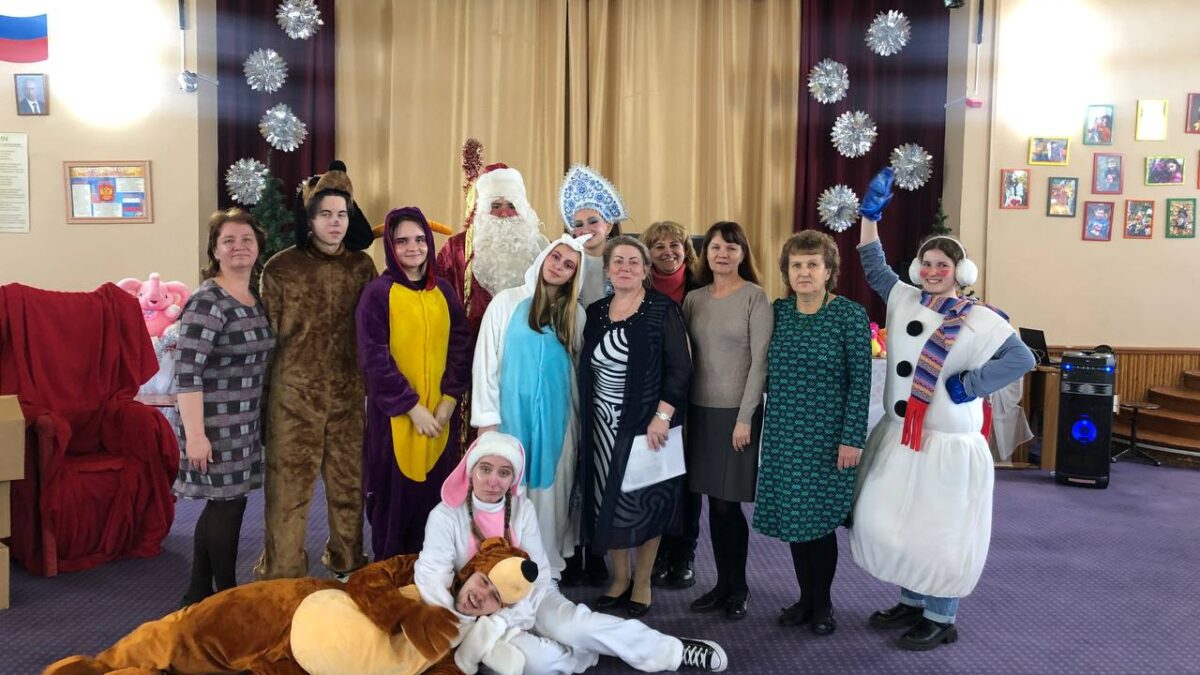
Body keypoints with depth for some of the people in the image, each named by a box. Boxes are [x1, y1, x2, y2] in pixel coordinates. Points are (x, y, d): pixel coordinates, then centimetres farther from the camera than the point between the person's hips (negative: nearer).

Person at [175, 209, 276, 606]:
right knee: (229, 504, 0)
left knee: (221, 505, 14)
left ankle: (198, 595, 27)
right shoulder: (206, 303, -17)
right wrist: (195, 433, -24)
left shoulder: (256, 300, 10)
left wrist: (261, 420, 20)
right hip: (216, 425, -8)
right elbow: (186, 372, -21)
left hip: (245, 423, 8)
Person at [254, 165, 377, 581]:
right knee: (289, 482, 1)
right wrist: (264, 395, 0)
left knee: (349, 479, 12)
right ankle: (283, 572, 15)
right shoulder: (281, 267, -3)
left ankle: (347, 562, 29)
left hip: (348, 392, 3)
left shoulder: (361, 266, 6)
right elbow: (266, 334, -1)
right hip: (295, 393, -3)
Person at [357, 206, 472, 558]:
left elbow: (460, 347, 6)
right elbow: (374, 358, -11)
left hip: (440, 413, 4)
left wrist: (449, 399, -7)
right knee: (396, 496, 4)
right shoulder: (377, 293, -6)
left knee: (436, 496, 9)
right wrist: (411, 406, -15)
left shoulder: (444, 291, 7)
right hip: (394, 416, -4)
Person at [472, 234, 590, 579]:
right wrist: (487, 417, -8)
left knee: (550, 487, 7)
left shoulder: (574, 313, 8)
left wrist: (580, 415, 7)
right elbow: (486, 359, -4)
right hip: (513, 412, -2)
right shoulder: (507, 302, -3)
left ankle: (549, 565, 17)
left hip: (557, 415, 3)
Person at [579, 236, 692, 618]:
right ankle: (619, 577, 25)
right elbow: (586, 370, 12)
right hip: (603, 425, 4)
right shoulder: (596, 313, 8)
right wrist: (587, 421, 8)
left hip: (646, 424, -4)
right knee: (607, 502, 8)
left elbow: (680, 368, -11)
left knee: (644, 502, 4)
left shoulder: (662, 311, -7)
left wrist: (662, 416, -17)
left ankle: (642, 582, 20)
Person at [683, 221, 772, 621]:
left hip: (738, 412, -4)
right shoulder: (694, 299, 8)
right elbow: (683, 356, 9)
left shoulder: (755, 297, -5)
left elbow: (760, 361, -9)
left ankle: (738, 588, 16)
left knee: (728, 503, -1)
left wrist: (745, 417, -12)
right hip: (701, 411, 4)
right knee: (714, 503, 8)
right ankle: (722, 583, 21)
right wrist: (681, 410, 3)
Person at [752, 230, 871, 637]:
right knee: (792, 516, 10)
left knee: (820, 518, 3)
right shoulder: (778, 311, 4)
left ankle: (822, 604, 21)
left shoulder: (850, 315, -9)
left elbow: (861, 381, -10)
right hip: (784, 434, 4)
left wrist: (853, 438, -13)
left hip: (827, 435, -4)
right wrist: (769, 424, 9)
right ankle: (805, 596, 27)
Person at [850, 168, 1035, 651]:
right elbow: (874, 267, 15)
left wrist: (969, 384, -17)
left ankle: (940, 619, 21)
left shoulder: (979, 319, -10)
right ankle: (911, 602, 31)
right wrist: (870, 214, 9)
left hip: (947, 444, -6)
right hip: (899, 436, 6)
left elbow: (1022, 359, -14)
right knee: (891, 524, 13)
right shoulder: (904, 301, 5)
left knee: (938, 532, 4)